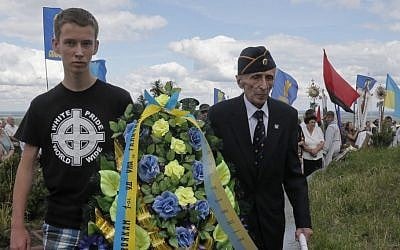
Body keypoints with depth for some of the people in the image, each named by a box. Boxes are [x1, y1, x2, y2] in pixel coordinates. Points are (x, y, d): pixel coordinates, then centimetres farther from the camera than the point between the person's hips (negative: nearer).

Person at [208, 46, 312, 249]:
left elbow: (293, 173, -1)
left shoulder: (288, 115, -4)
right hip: (231, 215, -2)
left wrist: (303, 221, -5)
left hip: (272, 217, 3)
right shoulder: (219, 114, -12)